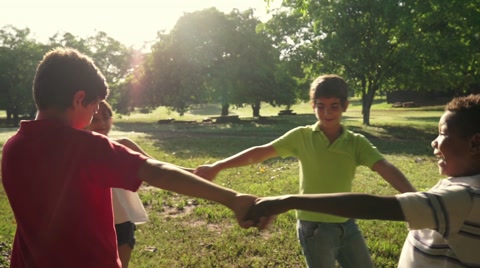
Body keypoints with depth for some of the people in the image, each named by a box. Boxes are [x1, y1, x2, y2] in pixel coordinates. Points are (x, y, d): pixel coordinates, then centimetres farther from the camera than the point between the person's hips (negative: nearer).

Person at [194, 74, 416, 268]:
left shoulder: (357, 143, -3)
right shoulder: (302, 136, -7)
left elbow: (387, 169, -15)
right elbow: (261, 152, -9)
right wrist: (217, 167, -12)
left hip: (346, 225, 3)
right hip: (314, 228, -3)